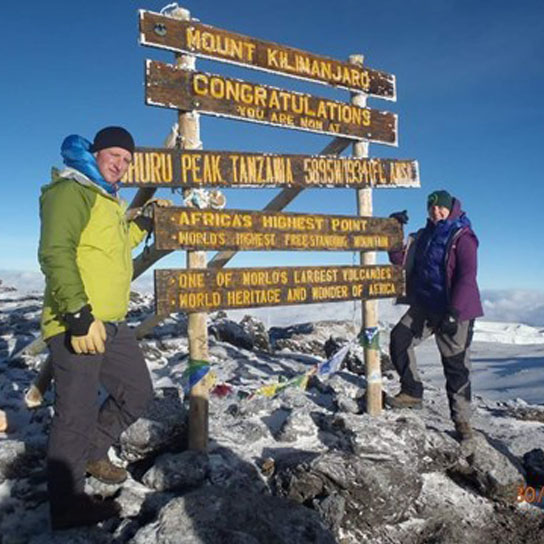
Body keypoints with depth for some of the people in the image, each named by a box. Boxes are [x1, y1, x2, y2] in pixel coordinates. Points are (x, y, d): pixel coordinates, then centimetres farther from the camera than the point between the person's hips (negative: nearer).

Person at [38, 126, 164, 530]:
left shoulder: (109, 200, 21)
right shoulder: (72, 191, -9)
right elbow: (56, 253, -20)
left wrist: (144, 222, 20)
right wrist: (79, 314, -26)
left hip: (112, 323, 10)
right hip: (76, 325, -9)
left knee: (138, 392, 16)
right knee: (78, 414, -1)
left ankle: (93, 451, 36)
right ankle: (68, 508, 15)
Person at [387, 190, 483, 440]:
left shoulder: (462, 237, -9)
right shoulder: (424, 236, 12)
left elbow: (467, 276, -17)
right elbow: (400, 259, 12)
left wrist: (453, 312, -24)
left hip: (455, 310, -6)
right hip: (425, 306, 6)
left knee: (456, 365, 1)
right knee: (399, 338, -8)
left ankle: (462, 419, 15)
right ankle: (412, 392, 7)